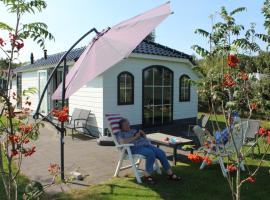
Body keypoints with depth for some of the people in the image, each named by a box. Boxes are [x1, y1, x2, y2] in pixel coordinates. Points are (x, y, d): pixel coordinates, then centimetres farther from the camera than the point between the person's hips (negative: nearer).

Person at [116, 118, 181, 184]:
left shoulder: (133, 130, 28)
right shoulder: (120, 134, 8)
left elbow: (144, 138, 30)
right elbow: (123, 142, -14)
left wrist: (143, 134, 7)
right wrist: (135, 137, -11)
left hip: (146, 144, 7)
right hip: (135, 147, -7)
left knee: (161, 153, -14)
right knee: (151, 153, -33)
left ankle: (170, 174, -7)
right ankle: (147, 175, -23)